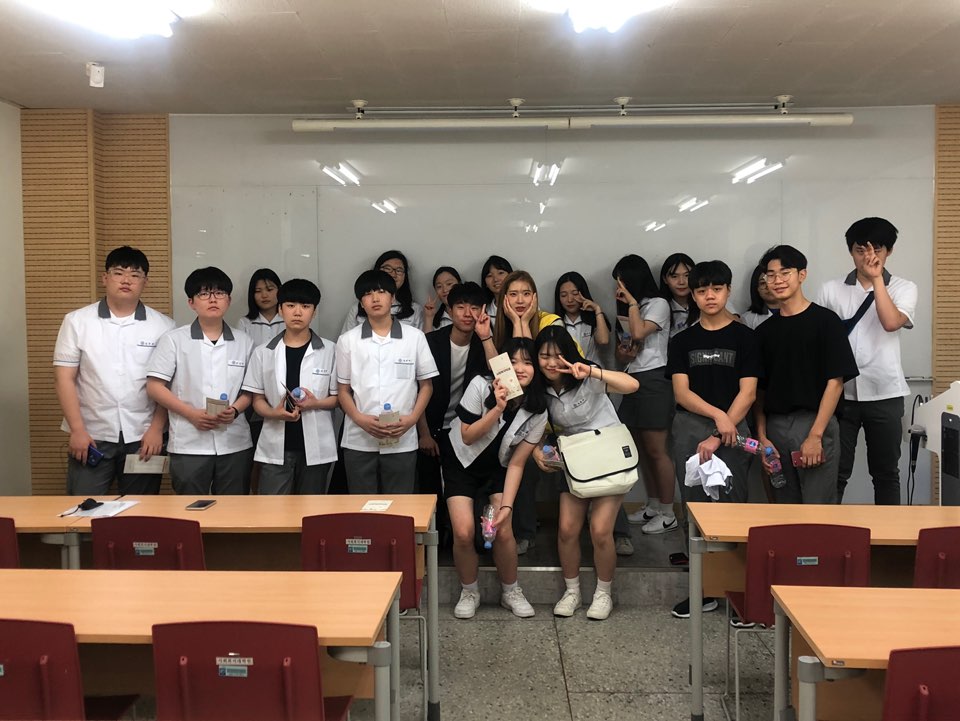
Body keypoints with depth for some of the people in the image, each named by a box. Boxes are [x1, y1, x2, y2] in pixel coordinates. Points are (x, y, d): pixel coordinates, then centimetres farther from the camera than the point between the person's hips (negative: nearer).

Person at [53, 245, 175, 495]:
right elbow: (64, 378, 0)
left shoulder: (163, 326, 1)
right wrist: (77, 430, -8)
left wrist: (157, 428, -5)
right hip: (91, 436, 0)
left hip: (143, 438, 0)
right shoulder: (77, 321, 2)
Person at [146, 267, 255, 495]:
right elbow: (154, 387, -3)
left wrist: (235, 410, -10)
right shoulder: (174, 340, 0)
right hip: (189, 445, -2)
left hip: (235, 443, 2)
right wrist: (191, 414, -13)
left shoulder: (243, 342, 8)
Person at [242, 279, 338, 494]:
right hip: (275, 448, 1)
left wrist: (316, 403, -16)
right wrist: (274, 413, -14)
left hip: (316, 447, 0)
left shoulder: (330, 351, 1)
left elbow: (339, 397, 4)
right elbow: (257, 399, 7)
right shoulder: (263, 352, 5)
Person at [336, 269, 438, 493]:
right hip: (359, 442, 1)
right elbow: (343, 390, 7)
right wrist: (360, 419, -11)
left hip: (402, 441, -1)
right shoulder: (348, 340, 4)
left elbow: (426, 385, 6)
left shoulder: (415, 336, 2)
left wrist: (412, 418, -10)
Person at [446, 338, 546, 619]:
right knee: (464, 532, -16)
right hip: (461, 462, -1)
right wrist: (498, 409, -33)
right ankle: (469, 592, 11)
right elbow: (467, 437, -19)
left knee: (503, 531, -15)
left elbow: (517, 463, -13)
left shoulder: (537, 413, -17)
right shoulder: (481, 386, -24)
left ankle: (510, 591, 13)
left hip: (498, 468, 2)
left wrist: (506, 505, -22)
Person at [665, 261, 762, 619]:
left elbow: (747, 393, -3)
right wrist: (716, 414, -14)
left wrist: (718, 436, -10)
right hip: (689, 428, 2)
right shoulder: (682, 341, 10)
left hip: (731, 429, -2)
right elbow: (681, 392, 2)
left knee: (732, 506, -4)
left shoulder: (744, 337, 3)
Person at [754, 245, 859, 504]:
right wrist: (762, 437, 3)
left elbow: (835, 381, -7)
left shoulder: (825, 320, -1)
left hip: (815, 425, -4)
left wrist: (815, 435, -14)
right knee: (784, 510, 10)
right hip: (775, 427, 5)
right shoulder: (765, 330, 13)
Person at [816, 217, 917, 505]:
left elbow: (891, 322, -19)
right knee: (835, 472, 4)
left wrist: (877, 278, -14)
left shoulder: (904, 288, 2)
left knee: (886, 473, 10)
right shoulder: (831, 290, 5)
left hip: (884, 395, 0)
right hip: (840, 393, 1)